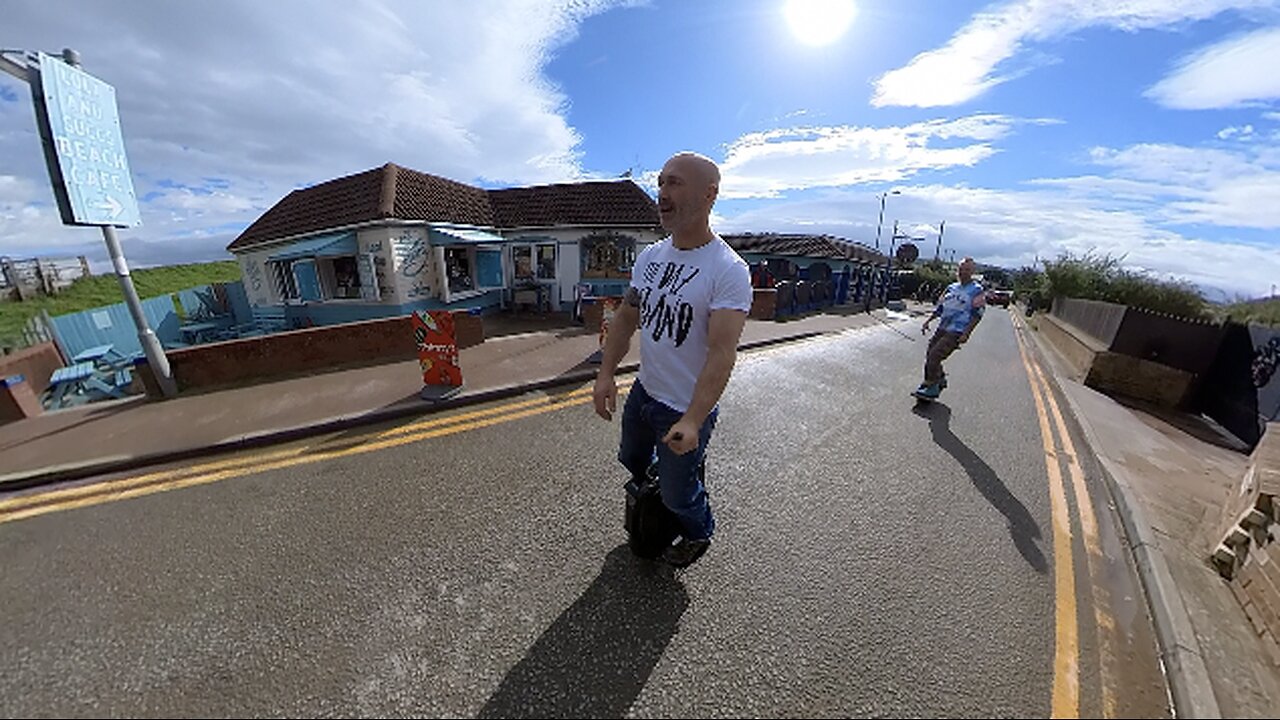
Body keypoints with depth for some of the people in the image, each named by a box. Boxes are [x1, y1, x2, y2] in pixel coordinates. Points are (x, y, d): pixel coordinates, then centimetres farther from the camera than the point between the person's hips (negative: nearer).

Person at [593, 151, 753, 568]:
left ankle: (699, 534, 48)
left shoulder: (729, 271, -22)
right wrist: (606, 374, -3)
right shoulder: (650, 257, 0)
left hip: (686, 410, -6)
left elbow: (722, 354, -28)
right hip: (643, 391, 7)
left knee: (677, 493, 13)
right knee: (632, 460, 29)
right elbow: (626, 319, 6)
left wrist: (692, 421, -37)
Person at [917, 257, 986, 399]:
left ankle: (931, 387, -6)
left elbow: (977, 314, -8)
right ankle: (940, 379, 29)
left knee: (934, 355, -18)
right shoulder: (951, 288, 14)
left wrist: (966, 333, -17)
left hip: (957, 332, -7)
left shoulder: (977, 290, -3)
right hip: (943, 328, 7)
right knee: (930, 354, 6)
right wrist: (928, 321, 10)